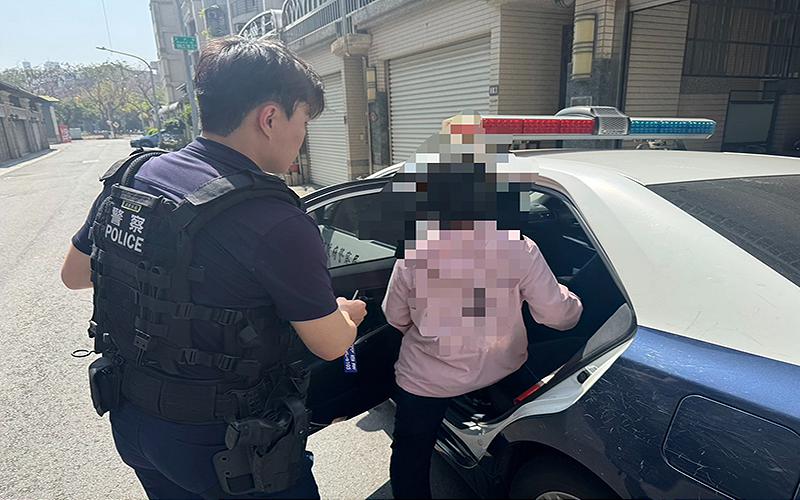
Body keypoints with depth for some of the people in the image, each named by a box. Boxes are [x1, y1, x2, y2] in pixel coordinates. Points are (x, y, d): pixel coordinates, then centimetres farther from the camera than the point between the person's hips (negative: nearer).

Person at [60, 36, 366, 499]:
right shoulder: (274, 222, -29)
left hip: (130, 419, 7)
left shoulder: (127, 180, -7)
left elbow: (73, 274, 9)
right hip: (224, 446, -6)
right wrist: (348, 314, 5)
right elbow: (331, 345, -16)